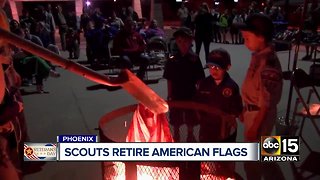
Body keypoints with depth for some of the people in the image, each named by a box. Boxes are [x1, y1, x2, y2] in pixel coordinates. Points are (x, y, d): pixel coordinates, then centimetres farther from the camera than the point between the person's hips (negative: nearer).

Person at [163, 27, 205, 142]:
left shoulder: (194, 59, -10)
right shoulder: (172, 60, -9)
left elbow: (199, 79, -5)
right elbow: (169, 80, -4)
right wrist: (169, 95, -2)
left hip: (191, 94, 0)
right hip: (176, 94, 0)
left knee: (190, 119, 18)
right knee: (176, 120, 17)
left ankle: (190, 135, 42)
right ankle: (176, 135, 41)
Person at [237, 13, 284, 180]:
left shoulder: (268, 61, -26)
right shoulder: (258, 55, 1)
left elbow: (267, 100, -24)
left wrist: (255, 126, -20)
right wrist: (246, 110, 17)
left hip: (260, 115, -8)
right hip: (253, 111, 8)